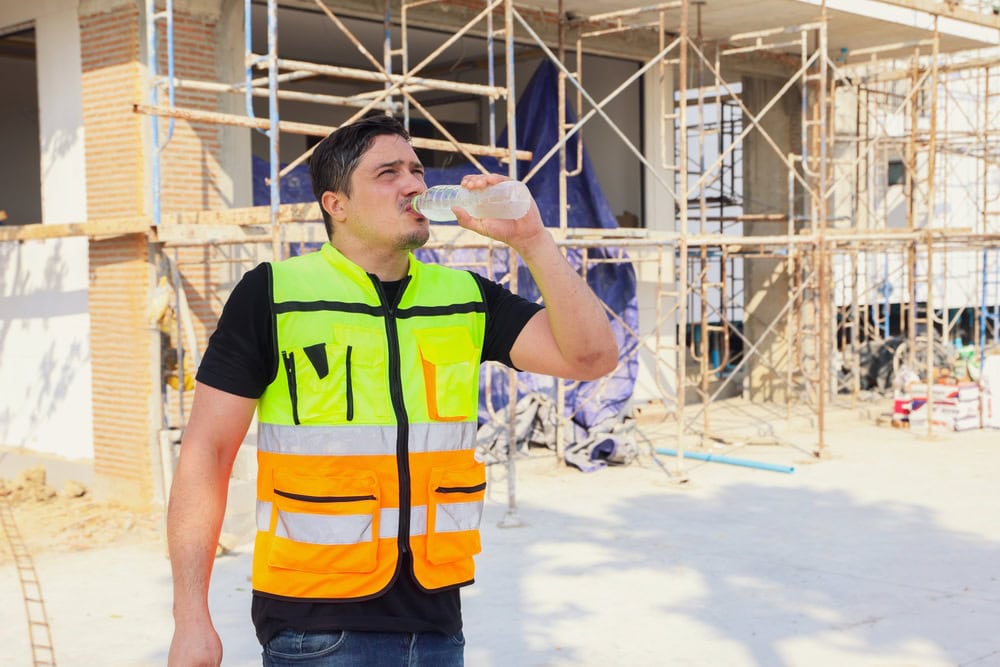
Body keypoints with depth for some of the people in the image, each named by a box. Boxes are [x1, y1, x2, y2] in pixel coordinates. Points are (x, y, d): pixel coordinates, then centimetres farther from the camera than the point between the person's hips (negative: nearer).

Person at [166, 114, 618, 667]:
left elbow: (591, 356, -2)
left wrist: (530, 238, -10)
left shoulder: (466, 297, 6)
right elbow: (207, 451, -6)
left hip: (436, 618, 4)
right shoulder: (273, 293, -5)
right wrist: (192, 619, -10)